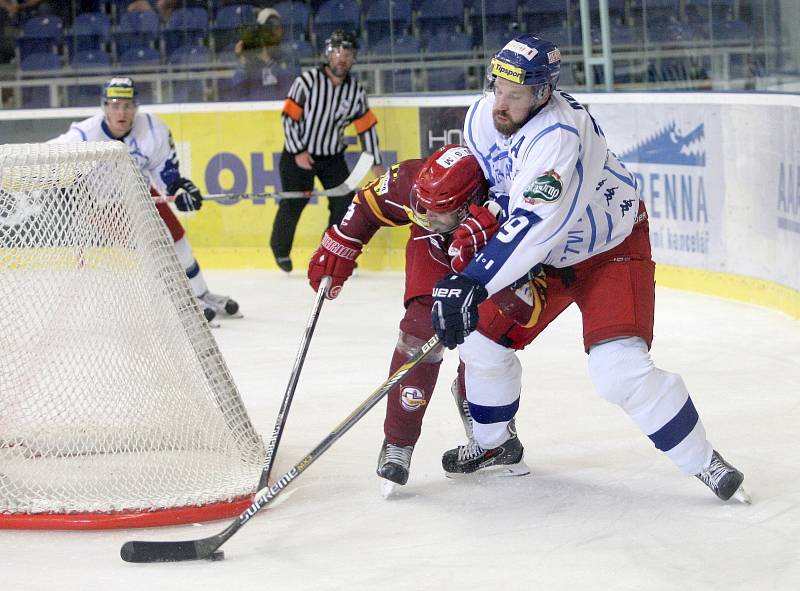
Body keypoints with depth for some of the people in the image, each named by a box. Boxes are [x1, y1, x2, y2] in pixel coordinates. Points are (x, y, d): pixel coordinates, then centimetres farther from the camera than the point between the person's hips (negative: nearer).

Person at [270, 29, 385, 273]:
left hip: (333, 156, 4)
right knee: (292, 204, -1)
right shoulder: (307, 81, -16)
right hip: (299, 154, -4)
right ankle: (280, 250, 22)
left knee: (345, 202, -4)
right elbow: (289, 116, -14)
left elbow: (367, 127, 4)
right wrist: (298, 152, -18)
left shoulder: (355, 90, -3)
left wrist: (376, 163, 4)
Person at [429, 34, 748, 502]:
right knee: (481, 338, 6)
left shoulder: (558, 134, -37)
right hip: (542, 253, 8)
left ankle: (704, 462, -6)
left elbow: (534, 225, -44)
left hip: (612, 248, -8)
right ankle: (492, 441, 32)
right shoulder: (482, 119, -12)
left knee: (620, 368, -22)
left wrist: (473, 282, -49)